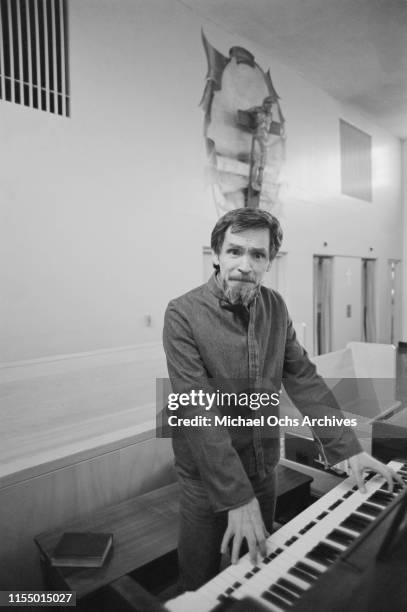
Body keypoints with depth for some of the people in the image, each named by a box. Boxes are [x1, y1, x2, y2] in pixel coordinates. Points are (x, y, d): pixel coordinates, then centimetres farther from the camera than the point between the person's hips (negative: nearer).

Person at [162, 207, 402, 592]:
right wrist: (237, 496, -27)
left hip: (264, 469, 5)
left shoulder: (275, 307, -3)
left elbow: (303, 378, -1)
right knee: (203, 585, 18)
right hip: (209, 476, -4)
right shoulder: (183, 314, -21)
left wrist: (348, 448, -6)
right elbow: (198, 411, -25)